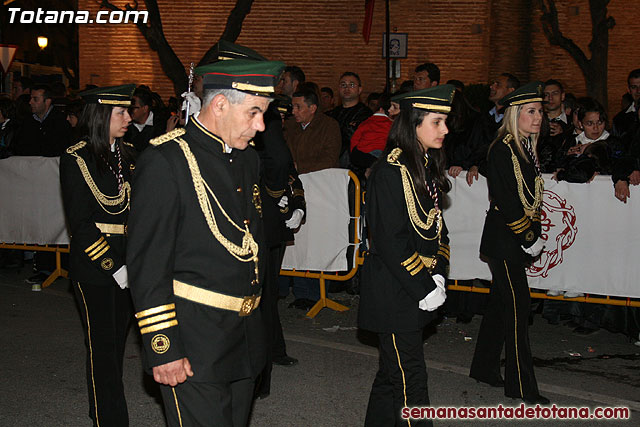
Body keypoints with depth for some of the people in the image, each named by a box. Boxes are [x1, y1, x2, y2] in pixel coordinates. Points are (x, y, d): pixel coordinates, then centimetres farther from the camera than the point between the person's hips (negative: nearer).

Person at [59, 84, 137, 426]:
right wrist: (113, 265, -15)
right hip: (93, 266, -6)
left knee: (118, 338, 11)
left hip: (126, 261, 6)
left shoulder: (127, 155, 10)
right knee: (102, 346, 1)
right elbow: (80, 222, -13)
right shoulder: (76, 159, -10)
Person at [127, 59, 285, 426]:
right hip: (192, 344, -8)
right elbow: (148, 265, -16)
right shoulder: (165, 161, -14)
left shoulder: (248, 160, 12)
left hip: (245, 341, 8)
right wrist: (163, 349, -17)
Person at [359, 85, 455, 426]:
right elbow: (390, 241, -20)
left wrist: (438, 276, 2)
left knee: (392, 372, 17)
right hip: (394, 293, -9)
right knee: (410, 378, -3)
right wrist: (424, 289, -17)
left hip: (420, 289, 9)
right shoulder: (389, 172, -18)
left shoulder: (428, 168, 10)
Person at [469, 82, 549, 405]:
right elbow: (505, 200, -19)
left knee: (500, 303, 15)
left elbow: (531, 195, 13)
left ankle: (484, 368, 28)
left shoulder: (526, 148, 11)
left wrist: (535, 233, 3)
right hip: (503, 240, -9)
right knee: (517, 306, -5)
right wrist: (529, 237, -14)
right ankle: (521, 385, 2)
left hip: (518, 240, 9)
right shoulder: (501, 149, -16)